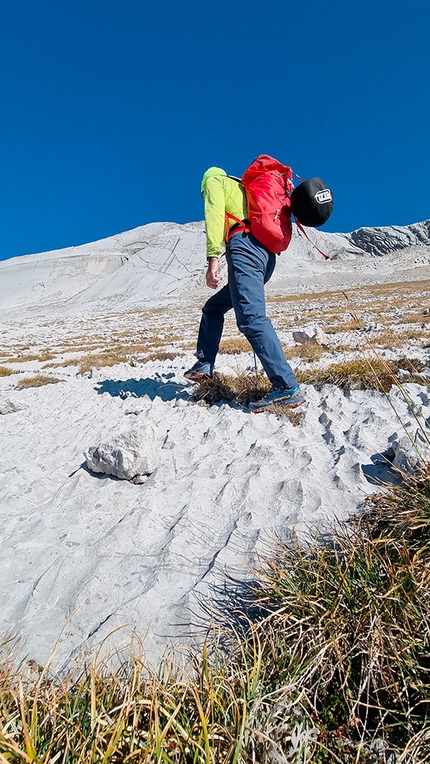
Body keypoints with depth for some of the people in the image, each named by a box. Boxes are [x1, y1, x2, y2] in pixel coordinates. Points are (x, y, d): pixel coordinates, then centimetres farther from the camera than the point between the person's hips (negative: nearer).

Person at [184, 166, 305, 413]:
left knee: (251, 317, -23)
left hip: (245, 245, -9)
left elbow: (215, 214, -4)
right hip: (267, 254, 9)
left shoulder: (214, 181, 16)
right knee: (213, 307, 21)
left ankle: (288, 388, -32)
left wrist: (213, 256, -15)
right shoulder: (242, 188, 39)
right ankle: (205, 365, 16)